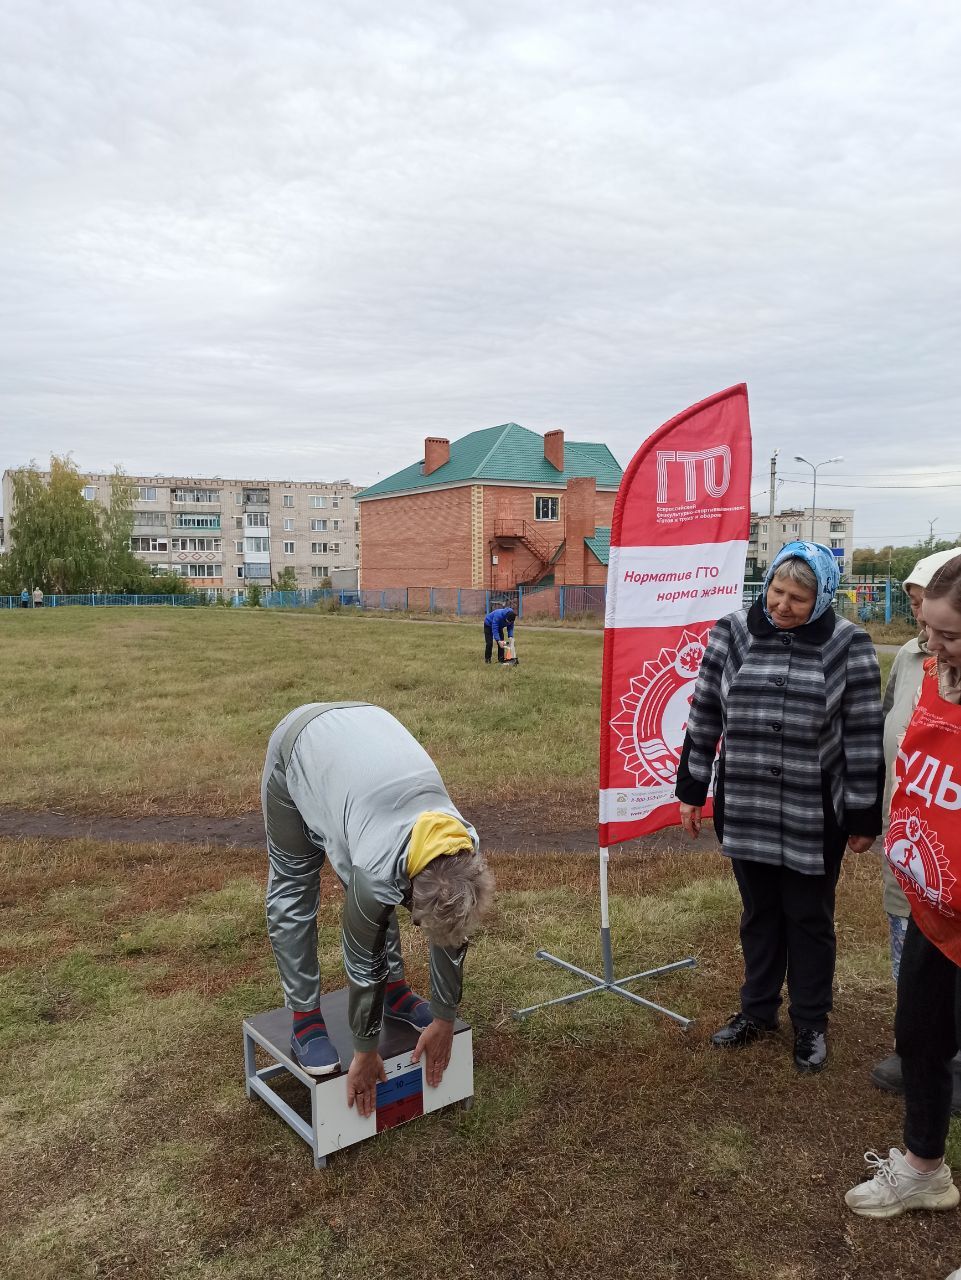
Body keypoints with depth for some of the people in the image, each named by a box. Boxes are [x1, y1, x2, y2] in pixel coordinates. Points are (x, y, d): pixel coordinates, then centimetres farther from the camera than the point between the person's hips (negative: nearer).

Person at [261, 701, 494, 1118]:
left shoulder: (462, 853, -21)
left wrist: (444, 1021, 6)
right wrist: (366, 1054, -6)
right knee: (293, 889, -1)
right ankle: (304, 1019, 11)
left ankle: (395, 990, 22)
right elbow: (362, 961, -21)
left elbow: (453, 935, -5)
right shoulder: (379, 872, -36)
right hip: (298, 745, -4)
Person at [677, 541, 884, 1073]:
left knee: (810, 919, 15)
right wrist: (691, 791, 5)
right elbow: (704, 716, 2)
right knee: (758, 914, 18)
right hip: (745, 809, 2)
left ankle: (811, 1024, 34)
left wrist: (864, 816, -4)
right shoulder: (733, 632, -4)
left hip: (815, 817, -2)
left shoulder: (847, 645, -9)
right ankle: (757, 1010, 38)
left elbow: (864, 735, -6)